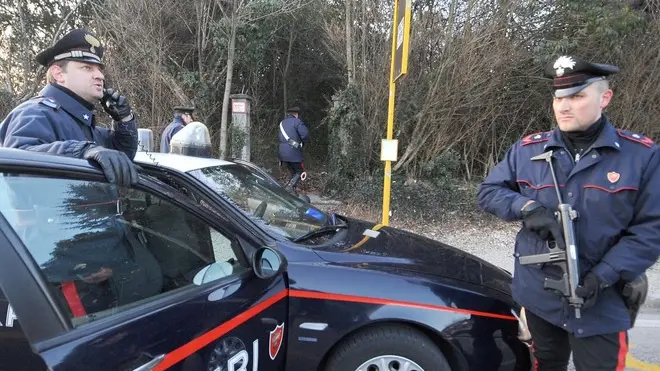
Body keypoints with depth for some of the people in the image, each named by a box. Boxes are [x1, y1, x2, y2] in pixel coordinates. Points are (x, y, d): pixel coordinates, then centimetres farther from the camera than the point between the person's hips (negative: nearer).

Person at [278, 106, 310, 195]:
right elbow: (305, 134, -15)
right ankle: (291, 186, -17)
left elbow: (279, 137, 23)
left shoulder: (282, 123, 19)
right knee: (301, 172, 4)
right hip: (294, 151, -7)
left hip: (282, 152, 7)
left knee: (294, 172, 18)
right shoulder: (296, 122, -4)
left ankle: (292, 191, 11)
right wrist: (303, 142, 4)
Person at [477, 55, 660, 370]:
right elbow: (488, 191, 2)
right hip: (538, 295, 3)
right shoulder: (527, 150, -2)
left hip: (602, 305, -2)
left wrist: (604, 275, -20)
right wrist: (527, 208, -18)